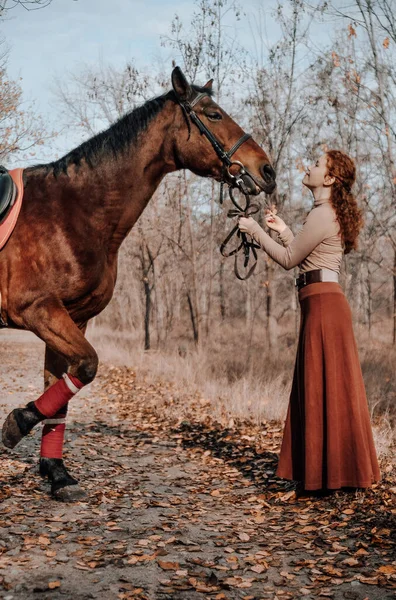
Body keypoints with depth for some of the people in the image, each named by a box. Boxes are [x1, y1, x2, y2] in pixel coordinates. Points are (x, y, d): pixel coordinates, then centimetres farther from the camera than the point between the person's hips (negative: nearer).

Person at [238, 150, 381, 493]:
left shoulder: (322, 215, -12)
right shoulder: (330, 214, 20)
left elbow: (289, 259, -8)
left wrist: (256, 230, 1)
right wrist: (282, 229, 23)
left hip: (323, 303, -10)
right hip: (324, 304, 10)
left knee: (325, 387, -6)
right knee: (320, 387, 14)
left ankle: (331, 475, 1)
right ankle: (333, 470, 22)